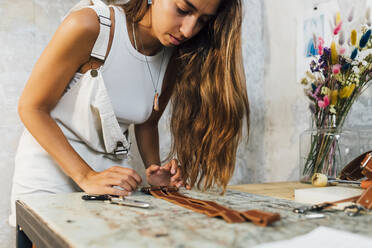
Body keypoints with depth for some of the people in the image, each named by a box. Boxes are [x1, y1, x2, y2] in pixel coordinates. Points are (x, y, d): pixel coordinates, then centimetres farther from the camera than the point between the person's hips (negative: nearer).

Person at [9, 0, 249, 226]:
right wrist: (86, 176, -25)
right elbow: (31, 107, -18)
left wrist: (154, 170, -12)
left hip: (111, 170, 4)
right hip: (49, 166, -3)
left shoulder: (177, 60, -8)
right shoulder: (88, 27, -24)